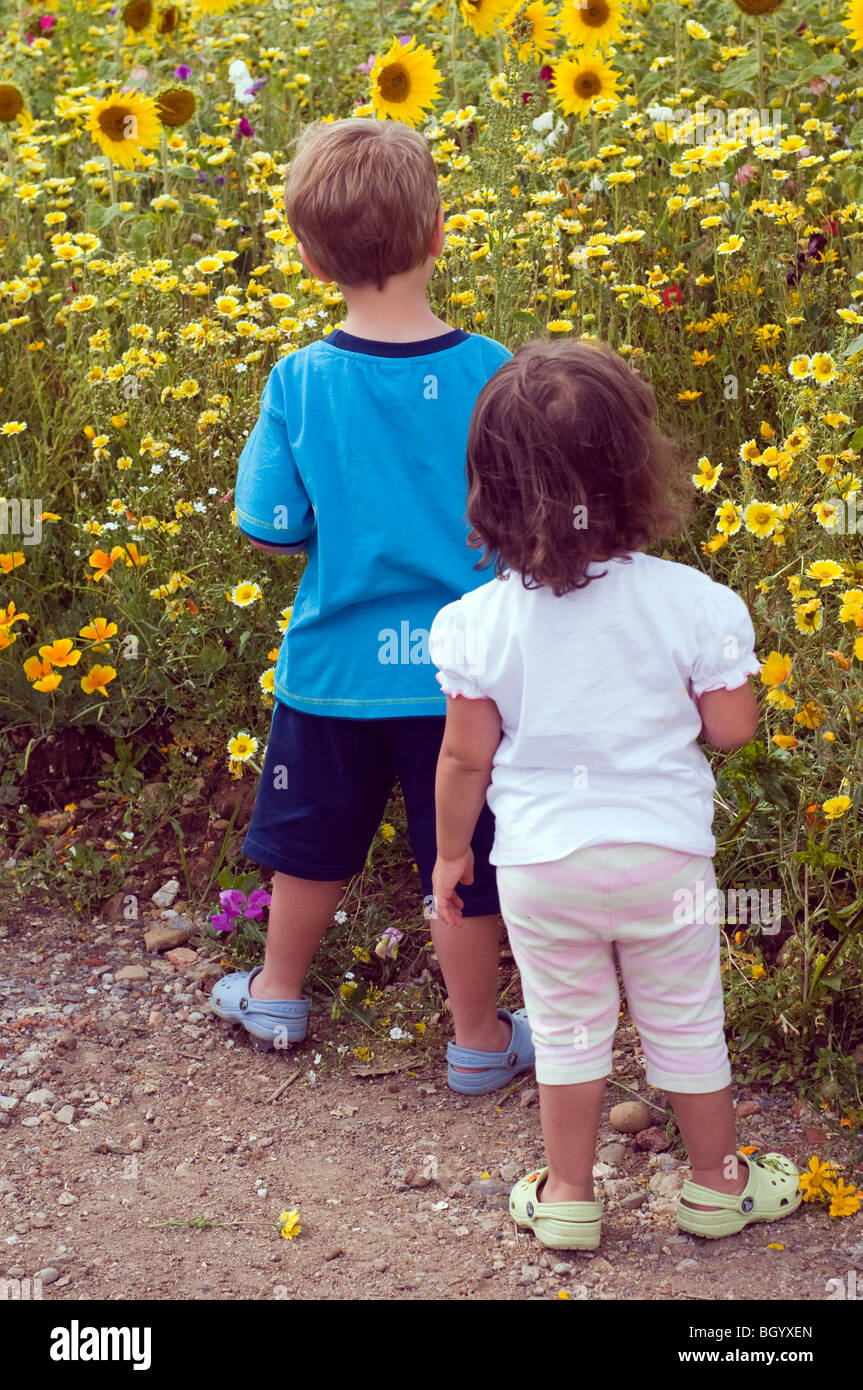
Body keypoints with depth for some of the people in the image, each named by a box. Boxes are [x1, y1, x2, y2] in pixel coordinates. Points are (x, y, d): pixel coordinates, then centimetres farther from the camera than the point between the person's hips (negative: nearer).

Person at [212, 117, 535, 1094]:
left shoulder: (297, 384, -15)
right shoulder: (494, 374, -16)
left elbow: (273, 529, -8)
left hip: (334, 667, 1)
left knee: (312, 839, 22)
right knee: (465, 860, 13)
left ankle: (277, 993, 43)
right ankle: (479, 1039, 28)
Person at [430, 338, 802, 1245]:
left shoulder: (478, 623, -14)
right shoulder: (690, 602, -16)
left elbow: (465, 757, -8)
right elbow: (731, 728, -10)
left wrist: (450, 853, 7)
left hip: (539, 861, 0)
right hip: (664, 855, 0)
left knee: (566, 1031, 18)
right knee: (685, 1028, 18)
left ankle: (568, 1196, 30)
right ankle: (718, 1186, 35)